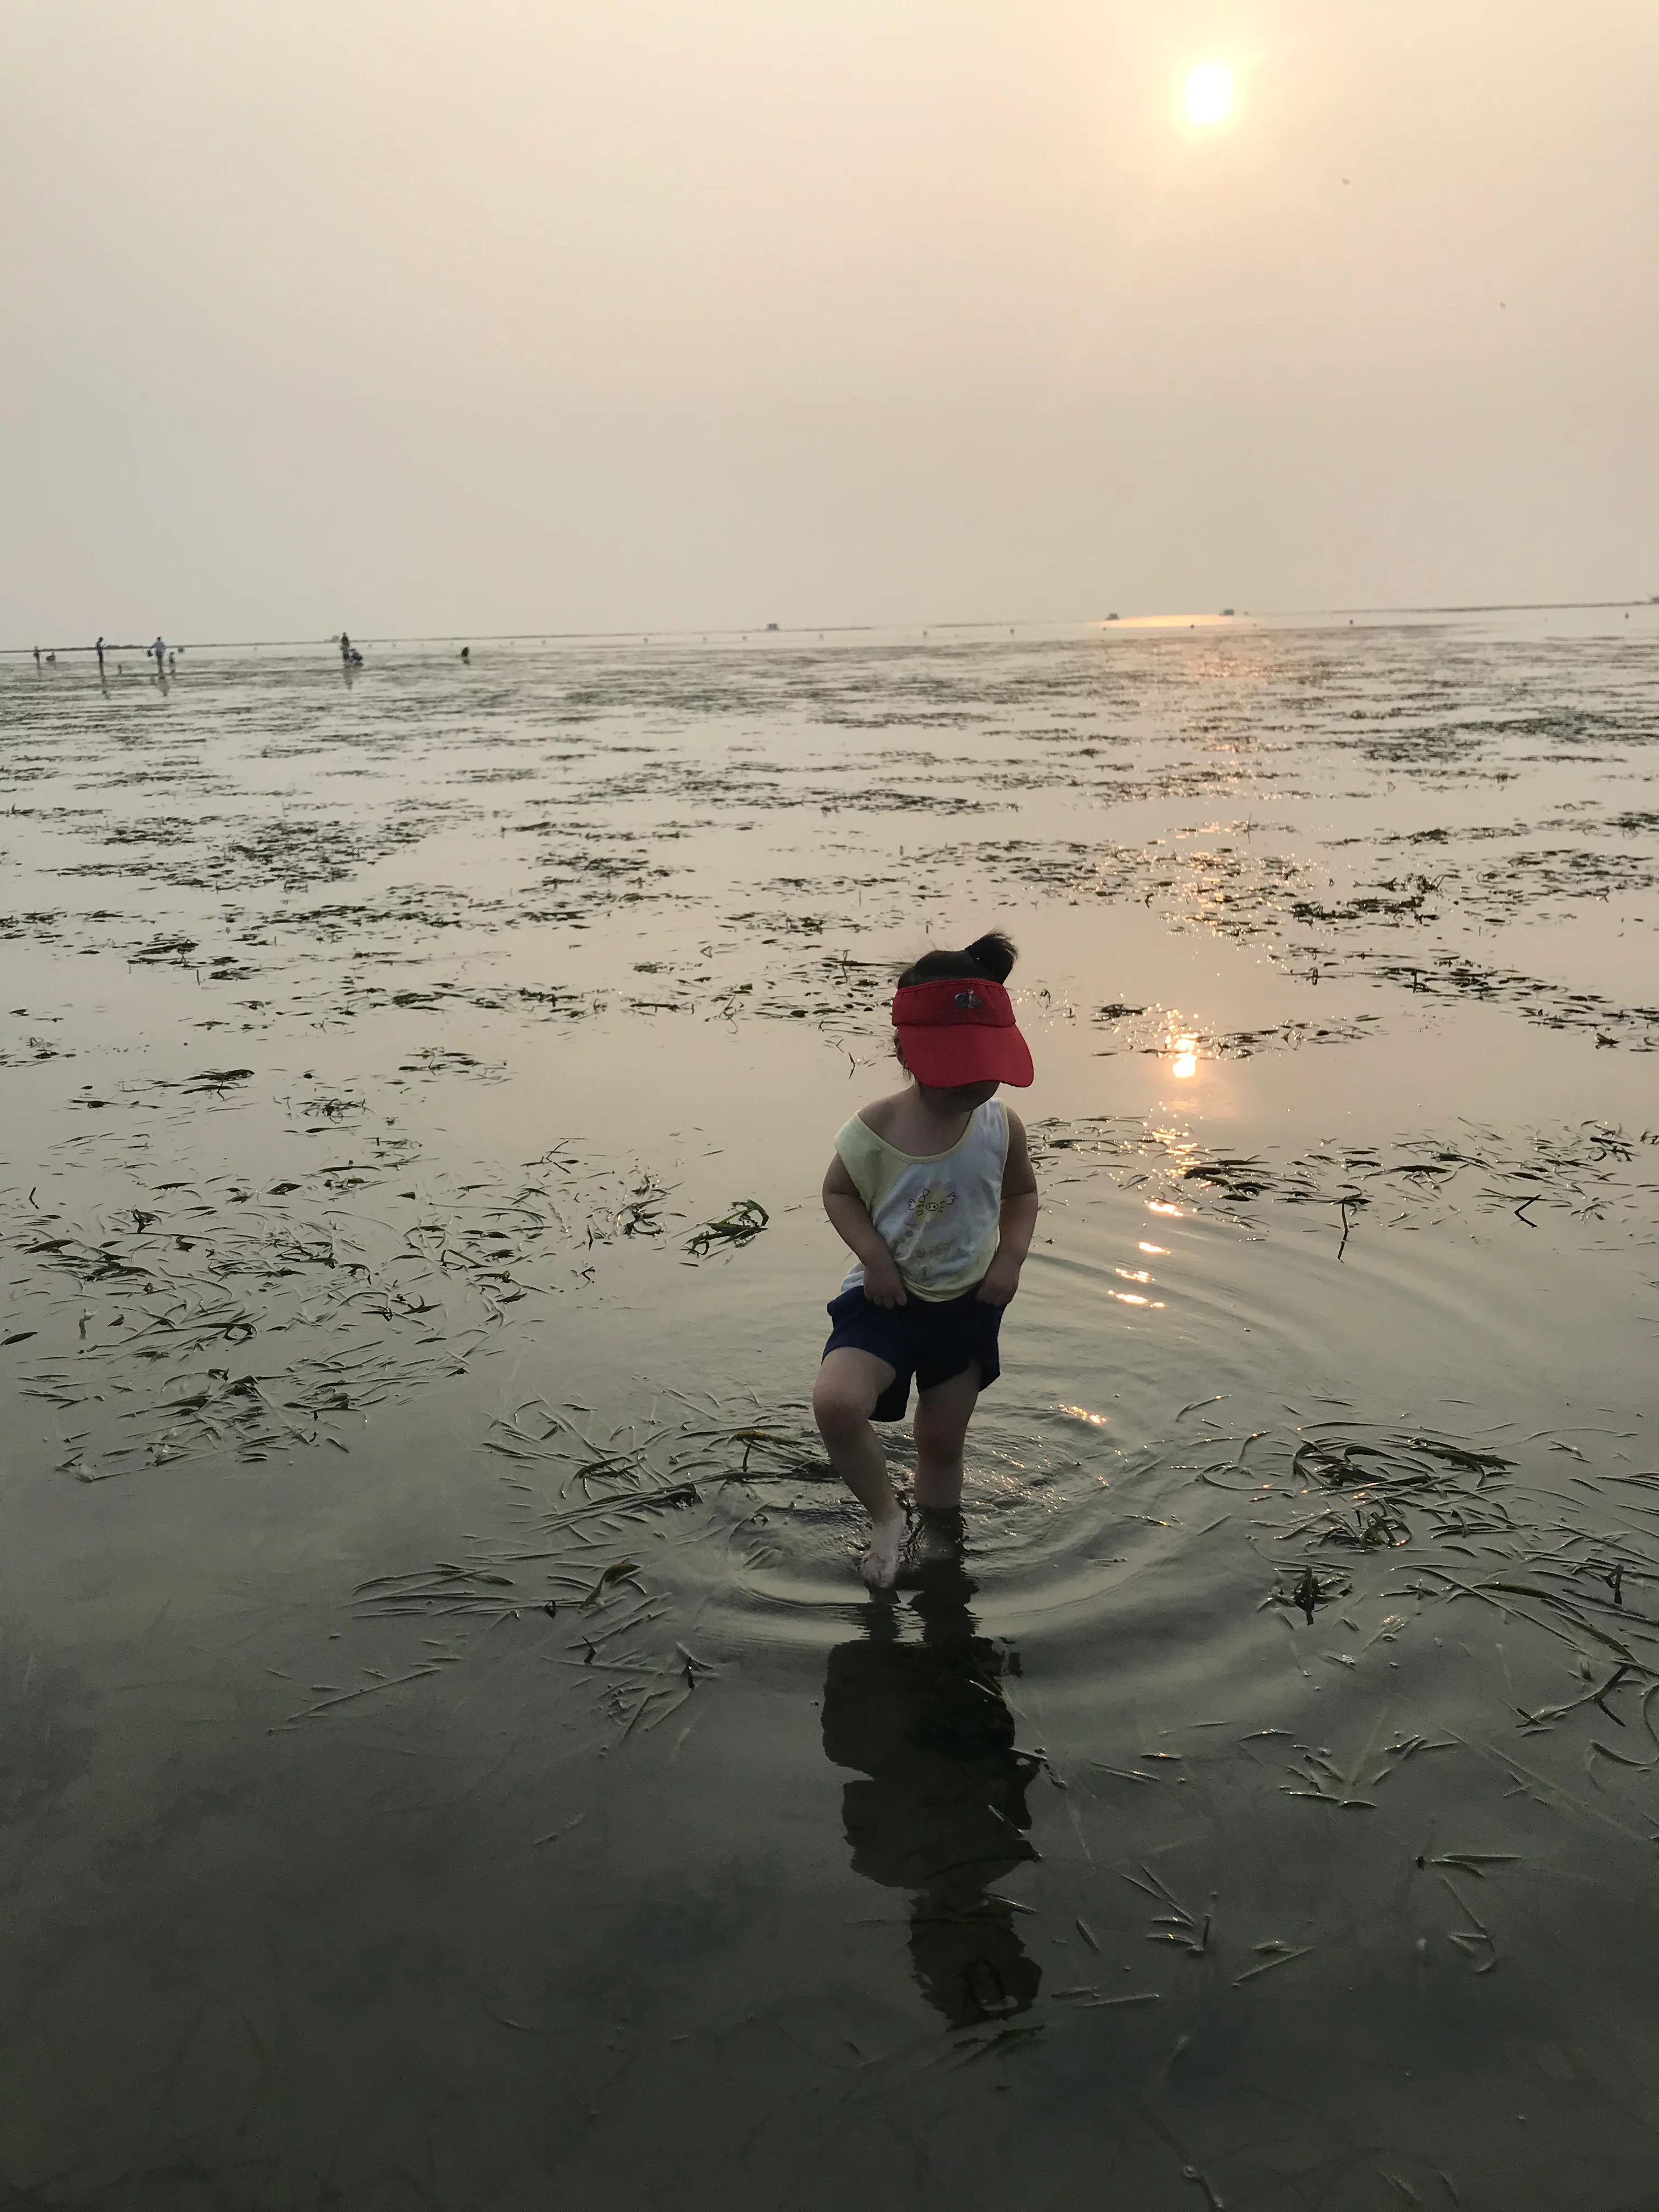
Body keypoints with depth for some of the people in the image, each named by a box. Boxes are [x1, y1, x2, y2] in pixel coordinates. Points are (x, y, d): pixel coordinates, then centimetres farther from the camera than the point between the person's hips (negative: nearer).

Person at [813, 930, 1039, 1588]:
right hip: (886, 1298, -2)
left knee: (943, 1441, 16)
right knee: (837, 1403, -28)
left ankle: (935, 1541, 45)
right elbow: (839, 1194, -4)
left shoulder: (1001, 1128, -11)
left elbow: (1021, 1194, 7)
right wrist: (874, 1255, -19)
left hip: (967, 1304, 3)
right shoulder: (873, 1131, -20)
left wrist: (1011, 1257, -9)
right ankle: (885, 1517, 0)